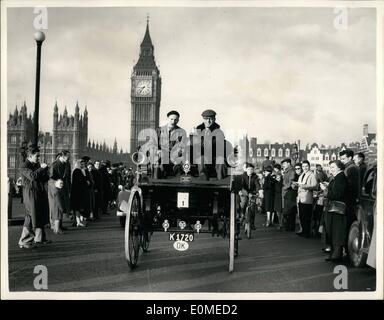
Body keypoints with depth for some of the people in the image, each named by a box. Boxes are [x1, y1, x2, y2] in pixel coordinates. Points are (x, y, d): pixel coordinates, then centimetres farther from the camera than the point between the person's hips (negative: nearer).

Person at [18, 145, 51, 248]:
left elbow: (45, 178, 18)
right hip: (31, 194, -9)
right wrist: (41, 168, -19)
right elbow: (32, 176, -28)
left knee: (41, 217, 14)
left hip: (40, 194, 9)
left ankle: (39, 238, 26)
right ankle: (24, 241, 0)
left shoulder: (37, 165, 17)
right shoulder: (24, 167, -10)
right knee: (31, 218, -8)